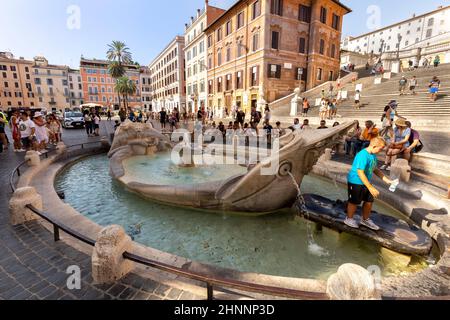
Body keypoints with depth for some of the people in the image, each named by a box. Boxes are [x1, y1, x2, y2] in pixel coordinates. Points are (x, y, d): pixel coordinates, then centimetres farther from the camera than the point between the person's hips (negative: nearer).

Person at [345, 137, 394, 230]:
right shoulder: (363, 155, -27)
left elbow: (375, 169, 15)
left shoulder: (373, 155, 2)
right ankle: (349, 219, 27)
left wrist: (387, 180, 12)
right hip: (356, 182, -9)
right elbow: (360, 173, -29)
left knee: (369, 201, 17)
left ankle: (365, 220, 36)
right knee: (354, 202, 6)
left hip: (366, 182, 9)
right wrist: (371, 188, -27)